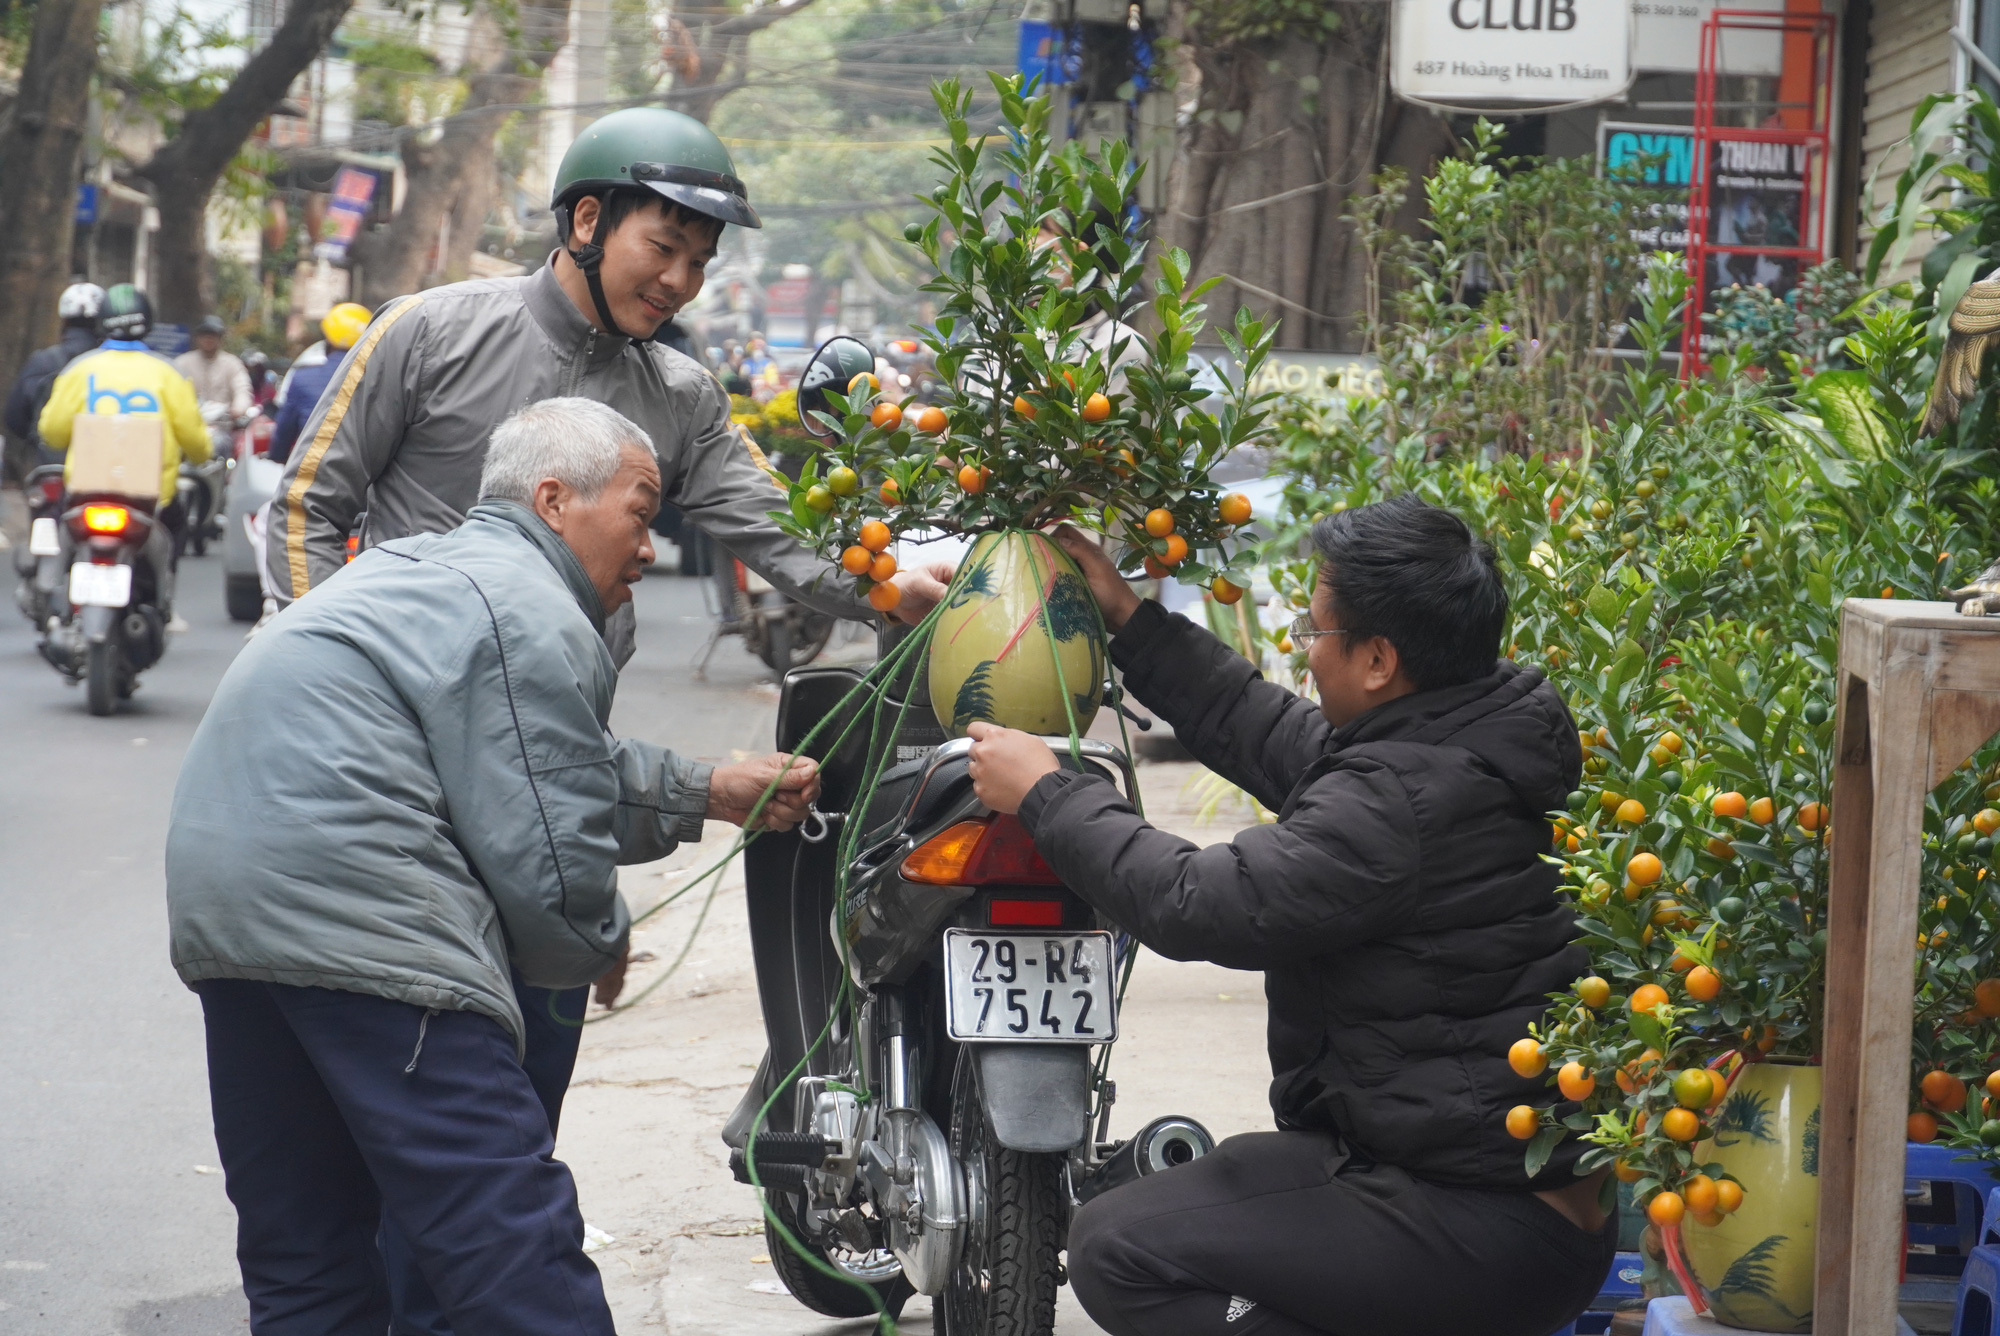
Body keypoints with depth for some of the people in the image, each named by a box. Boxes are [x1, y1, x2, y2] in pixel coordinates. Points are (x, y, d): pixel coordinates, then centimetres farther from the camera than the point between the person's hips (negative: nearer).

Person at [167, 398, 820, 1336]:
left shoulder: (416, 568, 26)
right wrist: (599, 948, 11)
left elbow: (557, 771, 31)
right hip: (356, 923, -10)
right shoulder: (534, 620, -5)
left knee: (303, 1261, 16)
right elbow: (545, 854, -9)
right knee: (515, 1247, -11)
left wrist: (712, 793, 28)